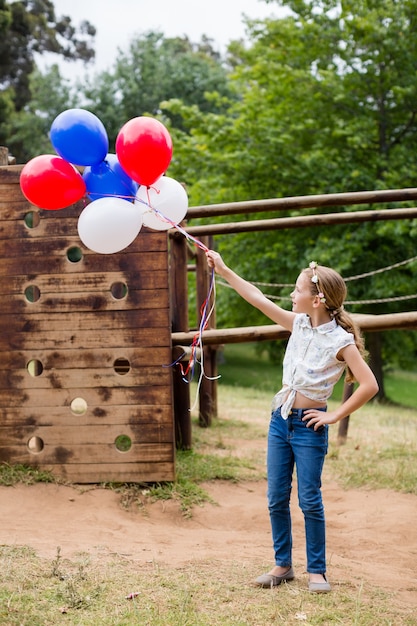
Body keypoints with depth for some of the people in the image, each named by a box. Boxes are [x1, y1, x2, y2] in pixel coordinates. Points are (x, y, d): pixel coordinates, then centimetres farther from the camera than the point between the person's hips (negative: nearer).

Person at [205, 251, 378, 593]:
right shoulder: (300, 323, 3)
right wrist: (224, 270, 6)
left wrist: (334, 416, -15)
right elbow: (259, 299, 7)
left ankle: (317, 571, 13)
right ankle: (283, 565, 21)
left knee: (310, 500, 0)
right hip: (280, 419, 6)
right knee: (277, 498, 9)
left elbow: (369, 385, -20)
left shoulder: (341, 340, -15)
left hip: (310, 425, -6)